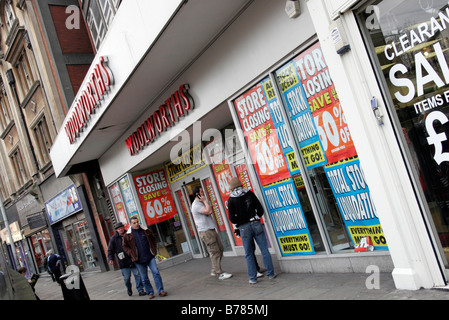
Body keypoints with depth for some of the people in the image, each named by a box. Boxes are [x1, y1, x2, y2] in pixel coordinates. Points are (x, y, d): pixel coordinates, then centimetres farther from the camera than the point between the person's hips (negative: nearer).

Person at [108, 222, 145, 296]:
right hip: (123, 262, -1)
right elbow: (110, 250, 3)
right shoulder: (114, 238, 1)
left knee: (138, 275, -1)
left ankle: (140, 290, 8)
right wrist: (110, 259, -11)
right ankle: (129, 289, 29)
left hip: (133, 259, 1)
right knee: (127, 277, 2)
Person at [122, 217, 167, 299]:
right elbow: (125, 247, 6)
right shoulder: (127, 235, -2)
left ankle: (161, 291, -1)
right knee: (144, 278, 6)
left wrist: (154, 250, 7)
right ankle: (150, 292, 19)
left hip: (150, 257, 1)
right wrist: (132, 254, -6)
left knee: (156, 272, -7)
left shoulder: (146, 231, 4)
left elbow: (153, 240, 18)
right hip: (139, 260, -1)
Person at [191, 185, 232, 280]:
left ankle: (214, 270, 21)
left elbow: (210, 211, 22)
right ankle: (220, 273, -4)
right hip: (205, 232, -10)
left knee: (220, 249, 11)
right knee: (214, 252, -8)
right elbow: (209, 211, -24)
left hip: (211, 230, 10)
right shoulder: (196, 205, -14)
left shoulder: (202, 203, 18)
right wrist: (205, 201, -15)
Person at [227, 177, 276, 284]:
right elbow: (260, 209, 2)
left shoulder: (231, 200, -3)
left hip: (244, 228, -1)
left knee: (248, 254, 8)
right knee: (264, 250, 8)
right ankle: (271, 273, 13)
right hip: (256, 224, 1)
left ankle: (253, 278, 11)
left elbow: (232, 218, -5)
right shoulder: (249, 193, 1)